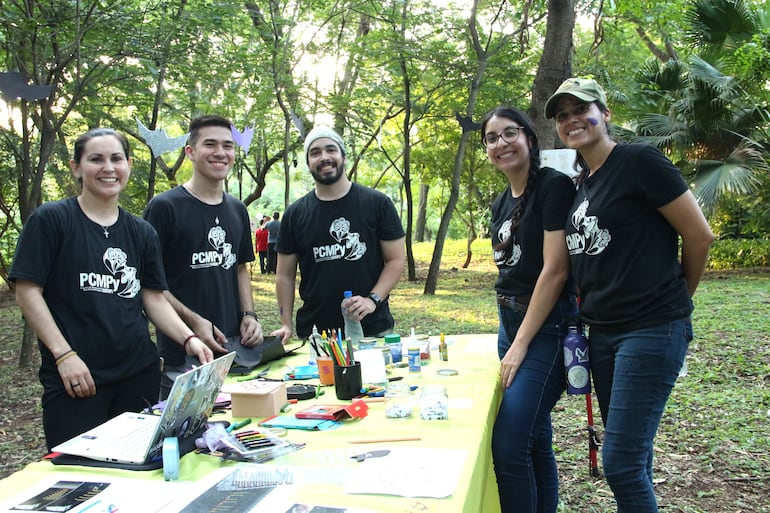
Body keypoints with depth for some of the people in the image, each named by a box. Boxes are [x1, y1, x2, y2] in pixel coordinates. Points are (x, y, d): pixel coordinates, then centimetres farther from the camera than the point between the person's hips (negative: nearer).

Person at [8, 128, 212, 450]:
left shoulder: (142, 232, 10)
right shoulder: (50, 220, -2)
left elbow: (154, 299, 10)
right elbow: (27, 292, -5)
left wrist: (188, 338, -5)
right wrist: (64, 354, -13)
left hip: (139, 372, 4)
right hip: (75, 379, -4)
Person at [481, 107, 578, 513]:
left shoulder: (554, 186, -11)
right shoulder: (501, 203, 13)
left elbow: (555, 270, -16)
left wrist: (520, 344, -14)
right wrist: (509, 336, 6)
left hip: (547, 326, -8)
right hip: (510, 320, 8)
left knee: (508, 445, -10)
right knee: (535, 441, 14)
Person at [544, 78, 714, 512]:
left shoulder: (640, 161, -10)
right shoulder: (582, 183, 13)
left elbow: (700, 235, -8)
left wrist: (674, 301, 4)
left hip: (651, 329, -8)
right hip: (603, 331, 8)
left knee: (621, 462, -7)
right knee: (630, 455, 16)